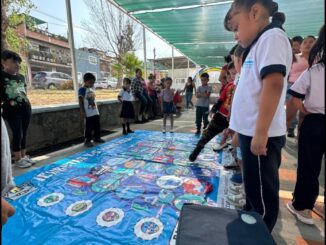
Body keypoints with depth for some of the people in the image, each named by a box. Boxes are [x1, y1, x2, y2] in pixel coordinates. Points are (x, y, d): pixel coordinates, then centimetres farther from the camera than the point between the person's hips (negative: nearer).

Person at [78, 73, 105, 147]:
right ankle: (87, 141, 10)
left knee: (97, 126, 15)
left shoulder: (92, 89, 12)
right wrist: (82, 111, -18)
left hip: (95, 112, 8)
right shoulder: (82, 90, -11)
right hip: (88, 113, -8)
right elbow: (80, 101, -14)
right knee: (89, 127, -1)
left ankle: (97, 138, 29)